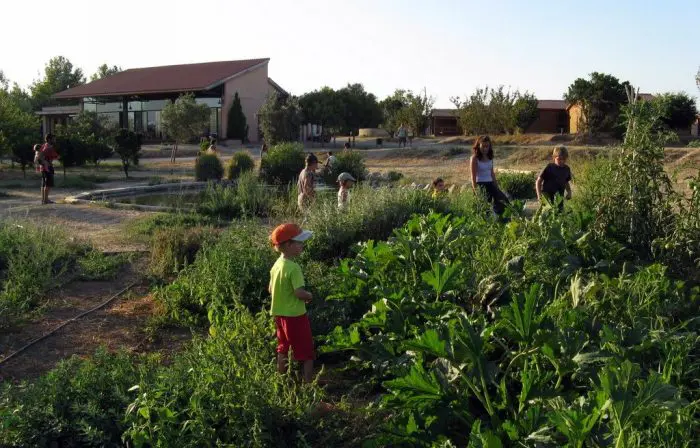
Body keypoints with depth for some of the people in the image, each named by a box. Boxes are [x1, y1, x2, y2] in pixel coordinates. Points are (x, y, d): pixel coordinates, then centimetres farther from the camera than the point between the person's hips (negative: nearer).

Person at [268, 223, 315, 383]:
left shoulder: (276, 265, 3)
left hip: (279, 314, 8)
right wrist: (309, 296, -9)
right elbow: (300, 293, -28)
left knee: (283, 349, 21)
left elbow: (271, 289, 12)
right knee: (306, 352, 4)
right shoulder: (294, 268, -23)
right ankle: (309, 381, 8)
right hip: (295, 315, -8)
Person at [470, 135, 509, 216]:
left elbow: (492, 173, 17)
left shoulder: (490, 157, 10)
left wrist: (497, 187, 15)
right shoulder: (475, 158, -9)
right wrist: (475, 191, -15)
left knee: (504, 200, -6)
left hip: (490, 183, 7)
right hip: (480, 184, -7)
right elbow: (473, 176, -11)